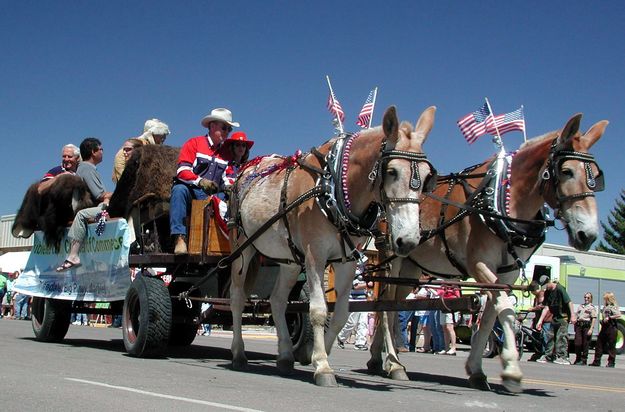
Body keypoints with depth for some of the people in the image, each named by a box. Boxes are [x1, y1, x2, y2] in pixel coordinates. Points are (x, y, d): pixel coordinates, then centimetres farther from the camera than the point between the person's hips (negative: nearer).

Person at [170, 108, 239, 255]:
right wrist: (200, 181, -24)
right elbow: (182, 171, -6)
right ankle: (180, 238, -43)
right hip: (191, 192, -3)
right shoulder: (193, 143, 7)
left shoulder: (227, 153, 20)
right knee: (179, 189, -36)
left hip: (212, 197, 3)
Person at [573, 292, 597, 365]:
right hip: (579, 325, 4)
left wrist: (591, 329, -12)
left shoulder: (592, 307, 3)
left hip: (587, 326, -4)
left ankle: (584, 360, 8)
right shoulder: (580, 306, 20)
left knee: (585, 344, 0)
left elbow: (594, 318, -4)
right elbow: (576, 315, 22)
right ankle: (578, 359, 11)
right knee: (577, 343, -1)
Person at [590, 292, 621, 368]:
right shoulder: (605, 307, 17)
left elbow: (619, 315, -20)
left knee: (611, 345, -2)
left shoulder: (613, 306, -9)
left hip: (611, 327, -9)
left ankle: (611, 362, 5)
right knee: (599, 343, 8)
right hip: (604, 327, 9)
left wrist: (609, 318, -18)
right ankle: (597, 361, 13)